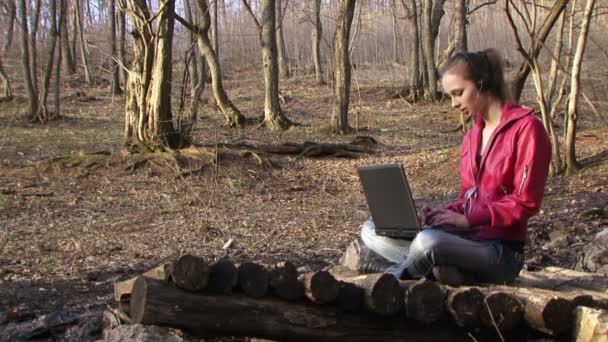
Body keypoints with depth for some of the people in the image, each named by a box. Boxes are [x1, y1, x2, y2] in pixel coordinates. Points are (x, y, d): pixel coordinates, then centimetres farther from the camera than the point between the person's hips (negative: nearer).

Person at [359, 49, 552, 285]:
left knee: (429, 241, -37)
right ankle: (452, 270, -19)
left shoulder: (526, 127, -8)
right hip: (468, 238, 8)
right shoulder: (471, 138, 15)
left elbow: (525, 202, -13)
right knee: (372, 231, -4)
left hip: (501, 252, -8)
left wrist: (468, 219, -19)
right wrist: (445, 213, -4)